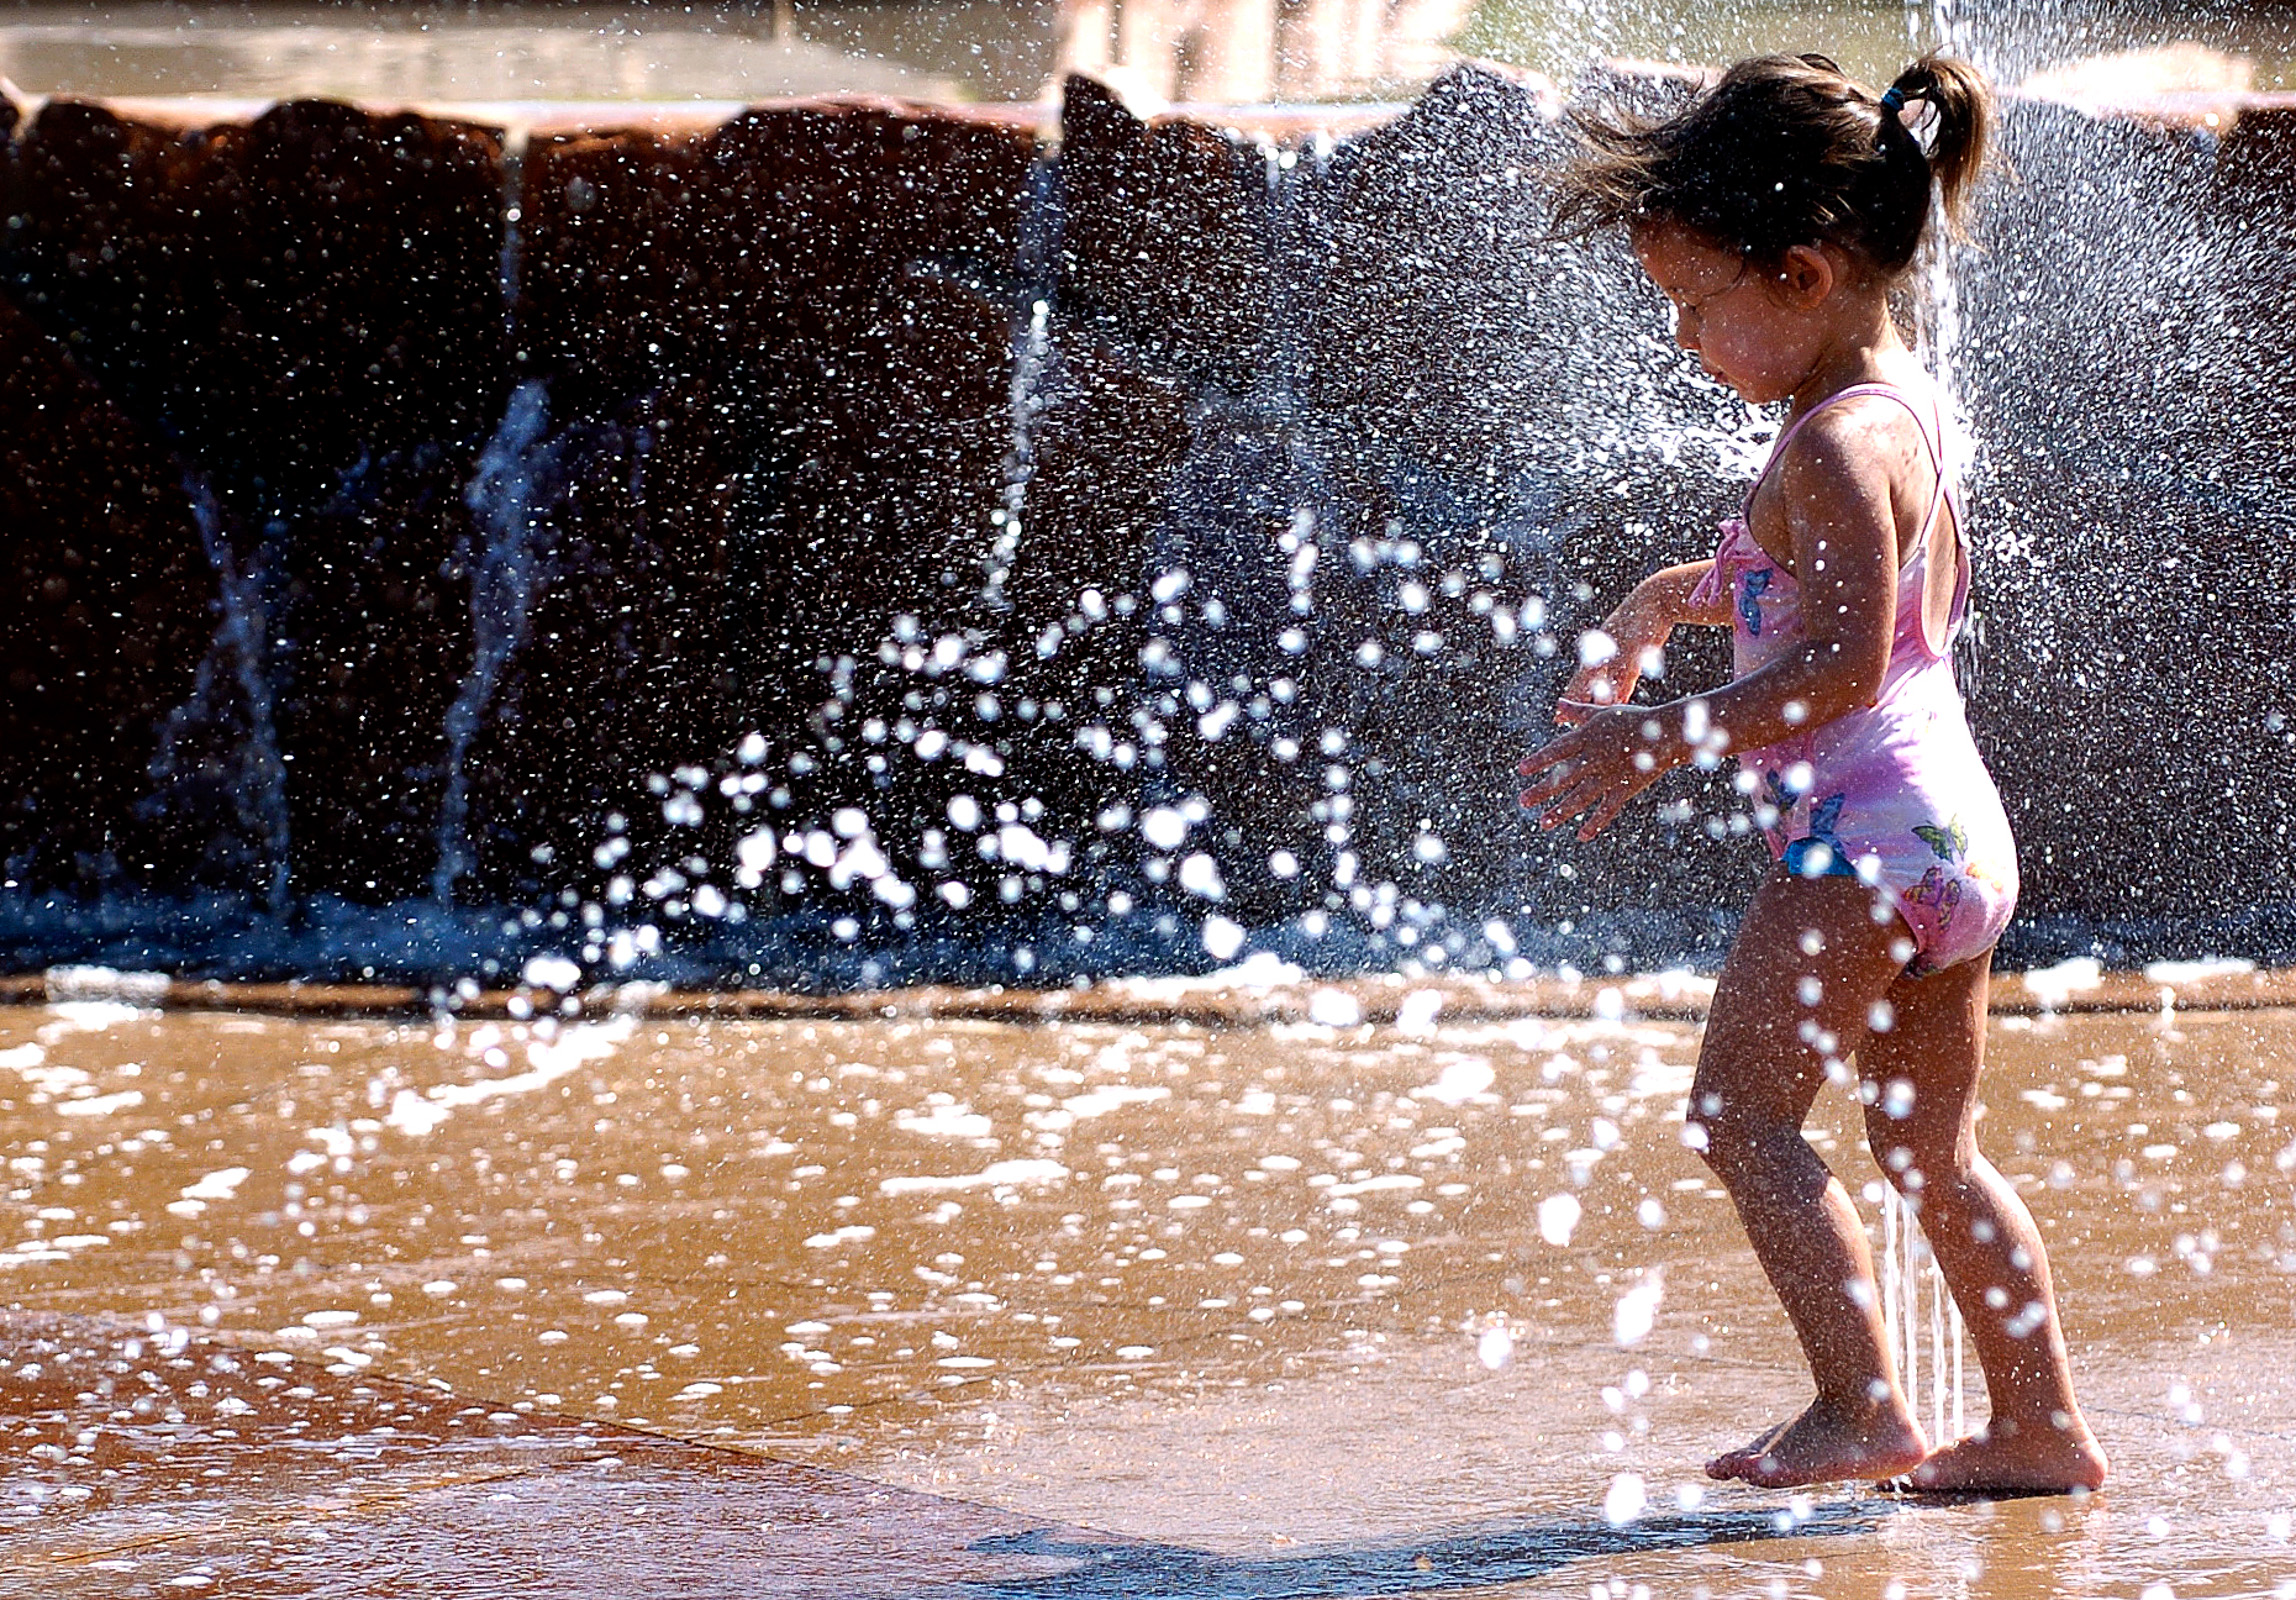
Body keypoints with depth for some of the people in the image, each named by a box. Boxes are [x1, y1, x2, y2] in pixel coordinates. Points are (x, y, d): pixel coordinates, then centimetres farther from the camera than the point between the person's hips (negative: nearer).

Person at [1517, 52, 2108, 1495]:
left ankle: (1863, 1406, -14)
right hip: (1955, 826, 10)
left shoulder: (1835, 443, -17)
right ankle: (2041, 1424, 18)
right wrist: (1686, 592, 24)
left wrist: (1658, 741, -21)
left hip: (1863, 824, -10)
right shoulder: (1913, 406, 13)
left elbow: (1845, 661, -23)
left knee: (1743, 1109, -8)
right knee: (1930, 1147, 16)